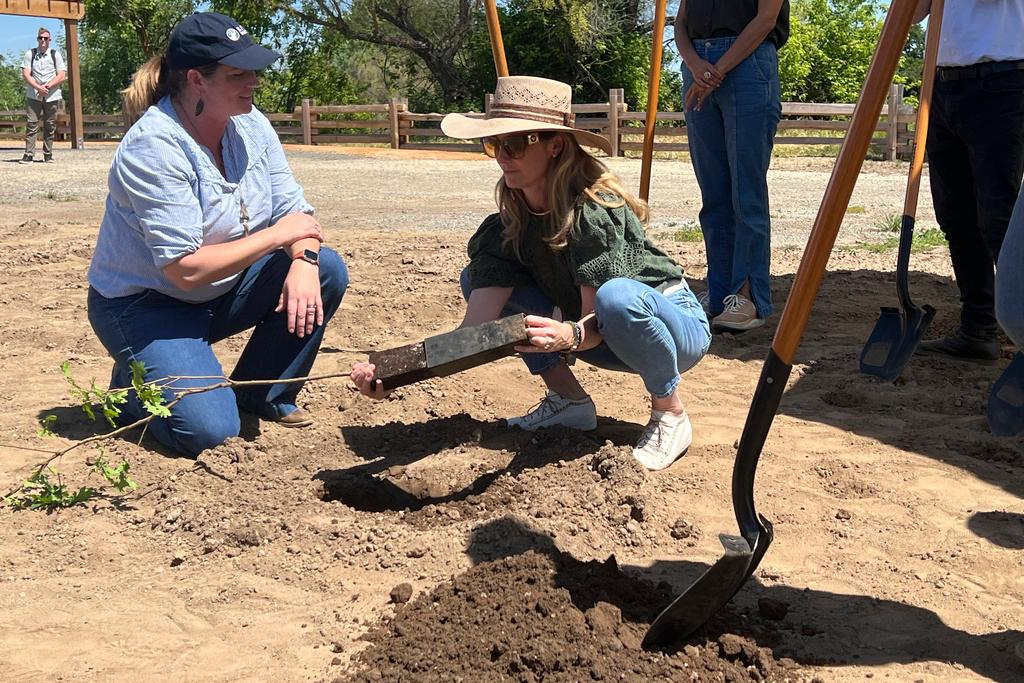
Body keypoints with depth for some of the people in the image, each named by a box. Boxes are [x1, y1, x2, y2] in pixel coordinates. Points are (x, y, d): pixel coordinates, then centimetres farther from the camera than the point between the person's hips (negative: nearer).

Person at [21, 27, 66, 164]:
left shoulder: (56, 54, 7)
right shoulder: (30, 54, 7)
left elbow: (62, 75, 0)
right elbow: (25, 74, 1)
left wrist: (47, 86, -12)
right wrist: (38, 87, -14)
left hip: (52, 96, 0)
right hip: (33, 96, 0)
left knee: (50, 126, 3)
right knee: (32, 124, -6)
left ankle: (48, 154, 10)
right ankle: (28, 154, -8)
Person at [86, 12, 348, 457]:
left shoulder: (249, 125, -5)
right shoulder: (153, 148, -26)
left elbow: (294, 211, -3)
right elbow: (186, 269, -29)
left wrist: (302, 261, -26)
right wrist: (277, 235, -22)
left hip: (221, 291, 7)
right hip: (145, 305, -7)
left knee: (327, 271, -13)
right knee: (207, 430, -23)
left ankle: (263, 394, 5)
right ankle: (136, 379, 11)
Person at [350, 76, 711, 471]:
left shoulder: (595, 211, -27)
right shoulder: (505, 230, -9)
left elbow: (597, 322, -28)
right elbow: (474, 332, -18)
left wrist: (569, 336, -52)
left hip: (674, 325, -6)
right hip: (599, 335, 6)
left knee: (618, 297, -41)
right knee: (477, 278, -4)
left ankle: (670, 413, -14)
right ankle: (567, 398, 0)